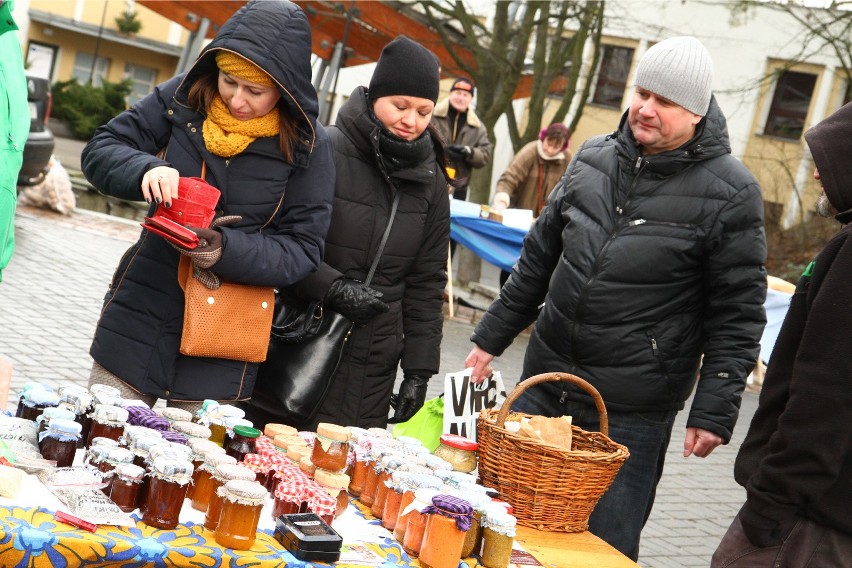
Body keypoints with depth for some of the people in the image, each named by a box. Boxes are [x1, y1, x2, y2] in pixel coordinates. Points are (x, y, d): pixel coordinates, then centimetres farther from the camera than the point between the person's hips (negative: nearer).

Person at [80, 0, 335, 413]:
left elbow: (302, 250, -10)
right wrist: (146, 170, -22)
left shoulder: (306, 143, -10)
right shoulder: (185, 96, -4)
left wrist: (221, 248, -26)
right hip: (139, 315, 2)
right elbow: (101, 150, 0)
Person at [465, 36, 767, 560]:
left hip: (632, 415, -5)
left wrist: (714, 411, -14)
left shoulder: (729, 193, -10)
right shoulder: (593, 159, 6)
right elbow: (539, 258, 16)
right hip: (544, 385, 5)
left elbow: (737, 314, -8)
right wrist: (491, 338, 18)